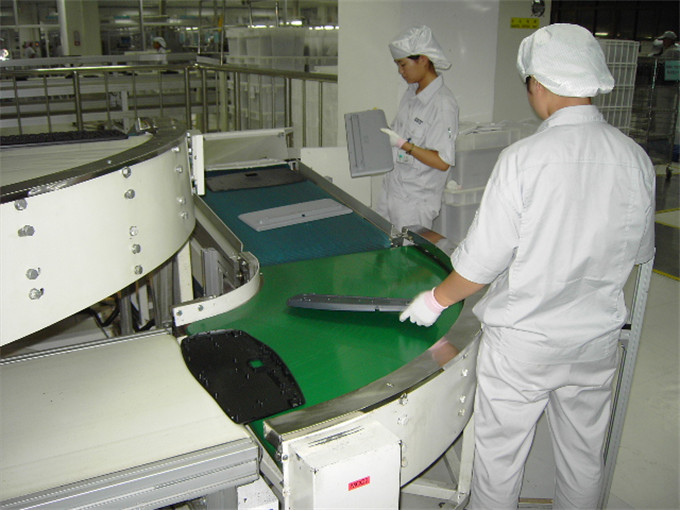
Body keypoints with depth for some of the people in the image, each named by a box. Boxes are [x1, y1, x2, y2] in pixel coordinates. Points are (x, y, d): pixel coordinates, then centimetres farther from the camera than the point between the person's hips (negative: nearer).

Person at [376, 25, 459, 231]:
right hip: (390, 189, 8)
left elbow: (442, 162, -20)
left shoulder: (443, 103, -18)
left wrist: (402, 143, -23)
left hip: (416, 200, -8)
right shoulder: (411, 92, 8)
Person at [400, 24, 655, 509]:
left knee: (499, 456, 15)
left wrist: (437, 299, -2)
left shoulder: (523, 158, -22)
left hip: (523, 340, -5)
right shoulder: (637, 159, -6)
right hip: (598, 337, 5)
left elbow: (482, 260, -18)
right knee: (585, 456, 23)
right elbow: (640, 252, 7)